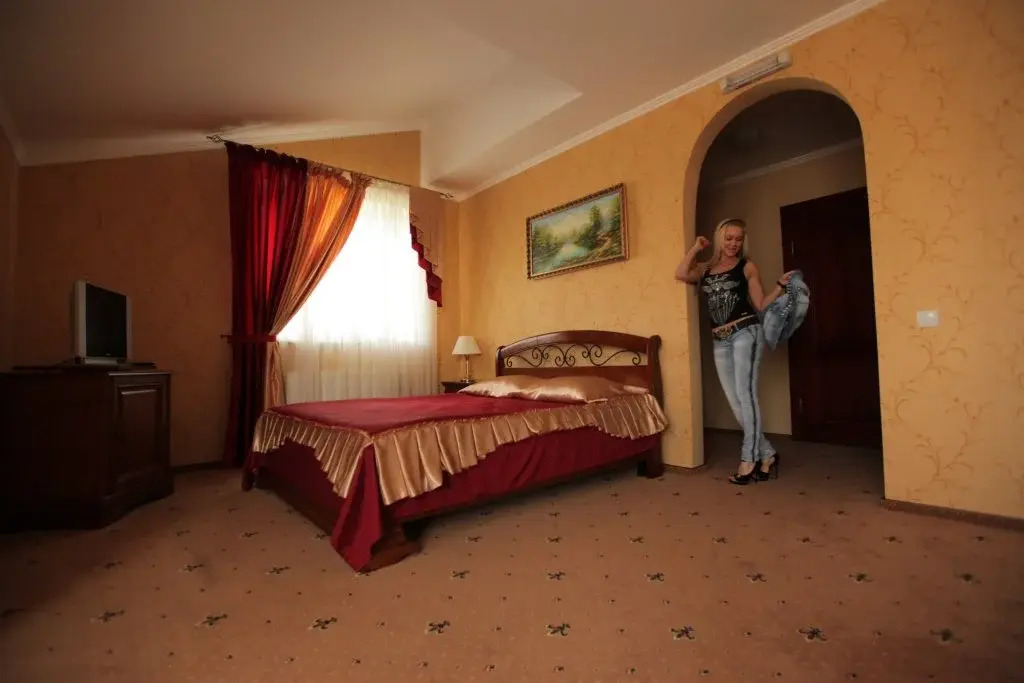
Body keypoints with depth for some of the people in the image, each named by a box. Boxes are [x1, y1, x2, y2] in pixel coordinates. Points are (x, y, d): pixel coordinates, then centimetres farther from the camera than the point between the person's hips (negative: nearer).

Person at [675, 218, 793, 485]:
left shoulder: (747, 266, 8)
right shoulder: (705, 269, 15)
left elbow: (761, 305, 6)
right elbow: (680, 274, -6)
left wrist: (780, 285, -8)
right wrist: (696, 247, 4)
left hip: (746, 333, -4)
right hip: (720, 341, 4)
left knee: (746, 394, -9)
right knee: (735, 401, 3)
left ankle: (749, 459, -1)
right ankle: (767, 453, 17)